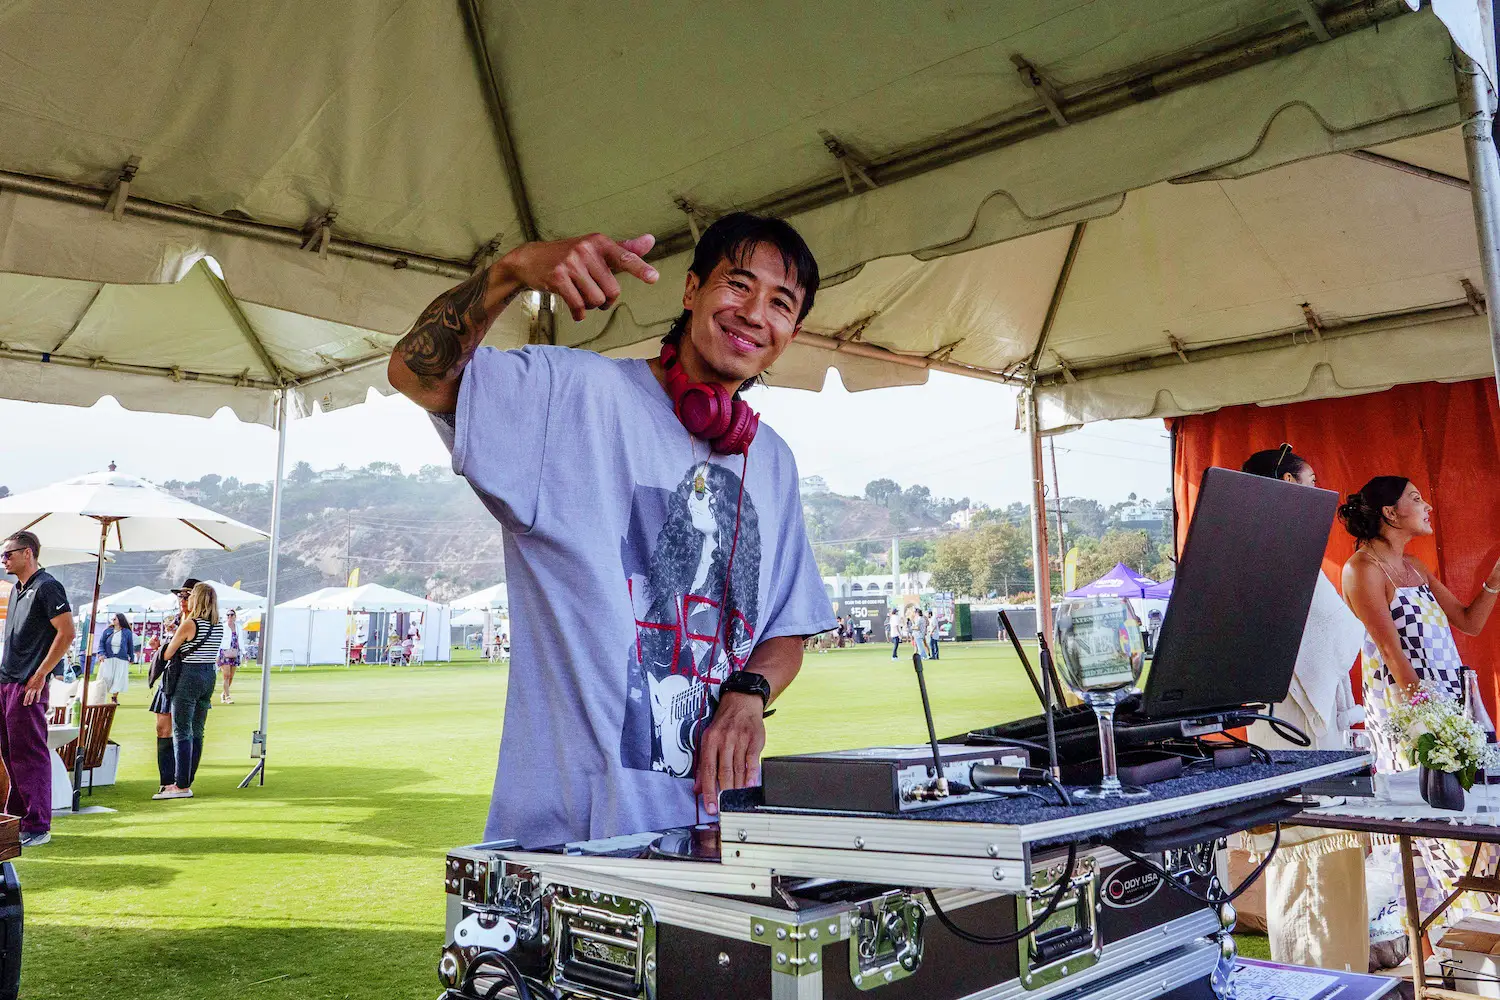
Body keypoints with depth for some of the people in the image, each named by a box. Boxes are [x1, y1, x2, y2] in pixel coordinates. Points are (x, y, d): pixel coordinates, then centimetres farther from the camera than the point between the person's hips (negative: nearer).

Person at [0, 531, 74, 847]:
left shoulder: (46, 587, -10)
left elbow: (67, 633, -17)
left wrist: (39, 676, -17)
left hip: (27, 685, -9)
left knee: (30, 756, -6)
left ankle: (38, 827, -2)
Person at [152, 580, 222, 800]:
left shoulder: (189, 624, -12)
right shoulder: (219, 626, 7)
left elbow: (167, 655, -5)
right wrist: (187, 616, 18)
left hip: (189, 677, -7)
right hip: (209, 677, 7)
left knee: (181, 732, -3)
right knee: (197, 732, 11)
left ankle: (181, 786, -4)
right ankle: (186, 782, 16)